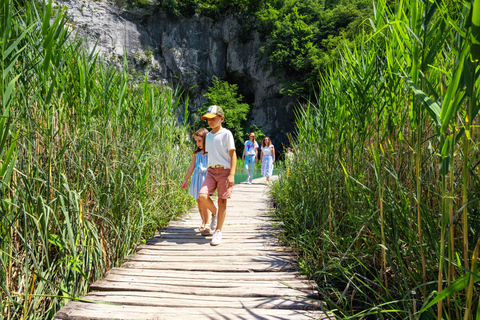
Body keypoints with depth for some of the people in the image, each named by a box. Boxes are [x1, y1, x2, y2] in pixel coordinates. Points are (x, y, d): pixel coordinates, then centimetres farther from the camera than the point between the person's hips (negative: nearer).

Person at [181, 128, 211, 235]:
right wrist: (186, 179, 18)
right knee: (199, 202, 11)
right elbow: (192, 167, 15)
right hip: (197, 178, 5)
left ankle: (207, 225, -5)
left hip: (207, 178, -5)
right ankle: (204, 222, 27)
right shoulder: (196, 153, 9)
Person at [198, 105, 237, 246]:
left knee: (222, 201, -1)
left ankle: (218, 232, 11)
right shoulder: (208, 135, 14)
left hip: (225, 171, -5)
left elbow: (233, 155, -8)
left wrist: (231, 174, -15)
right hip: (211, 171, 5)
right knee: (202, 195, -14)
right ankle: (214, 213, 17)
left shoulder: (226, 134, -5)